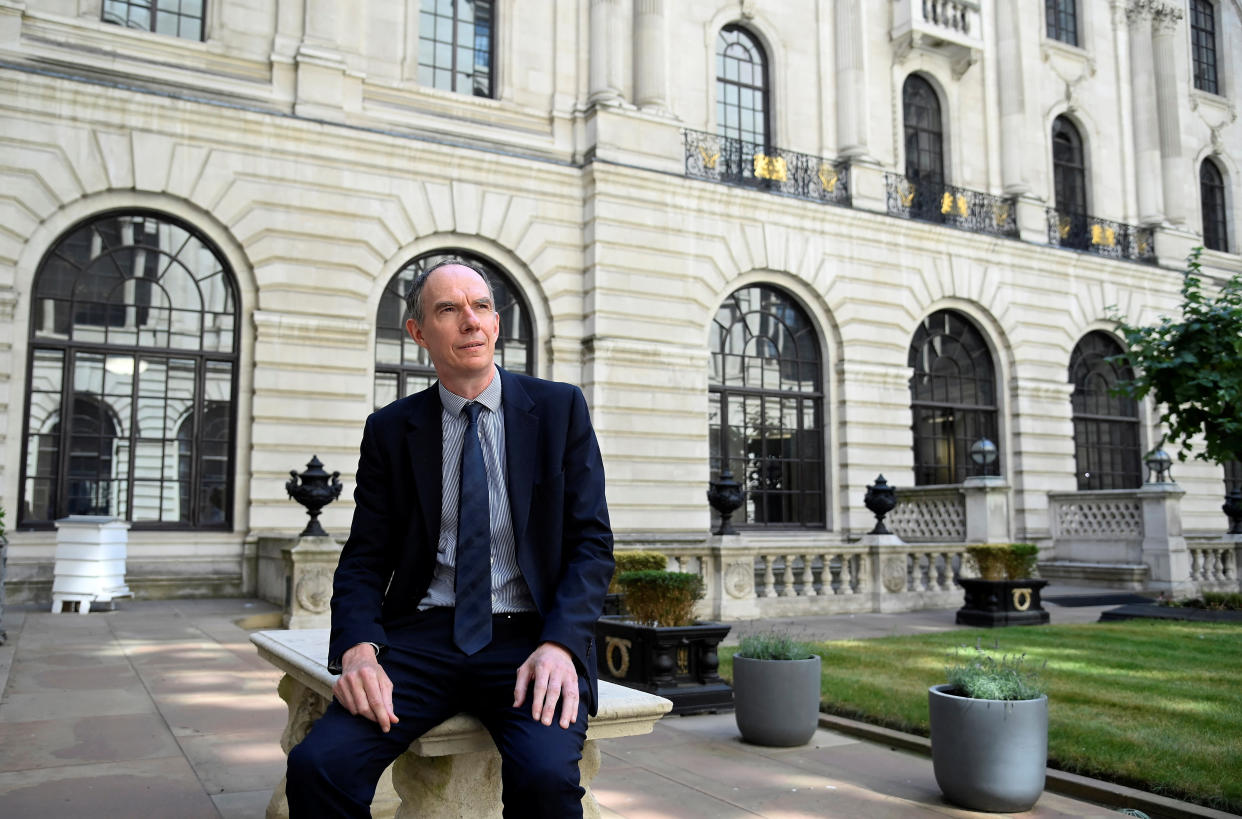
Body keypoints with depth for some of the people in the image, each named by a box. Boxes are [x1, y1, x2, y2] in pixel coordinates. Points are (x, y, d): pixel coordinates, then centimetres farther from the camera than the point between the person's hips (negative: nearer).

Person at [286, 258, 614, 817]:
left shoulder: (559, 408, 6)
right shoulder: (390, 430, 10)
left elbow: (591, 541, 1)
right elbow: (364, 559, 7)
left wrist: (559, 645, -15)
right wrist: (359, 647, -14)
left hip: (528, 639, -1)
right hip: (422, 639, 2)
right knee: (315, 765, -24)